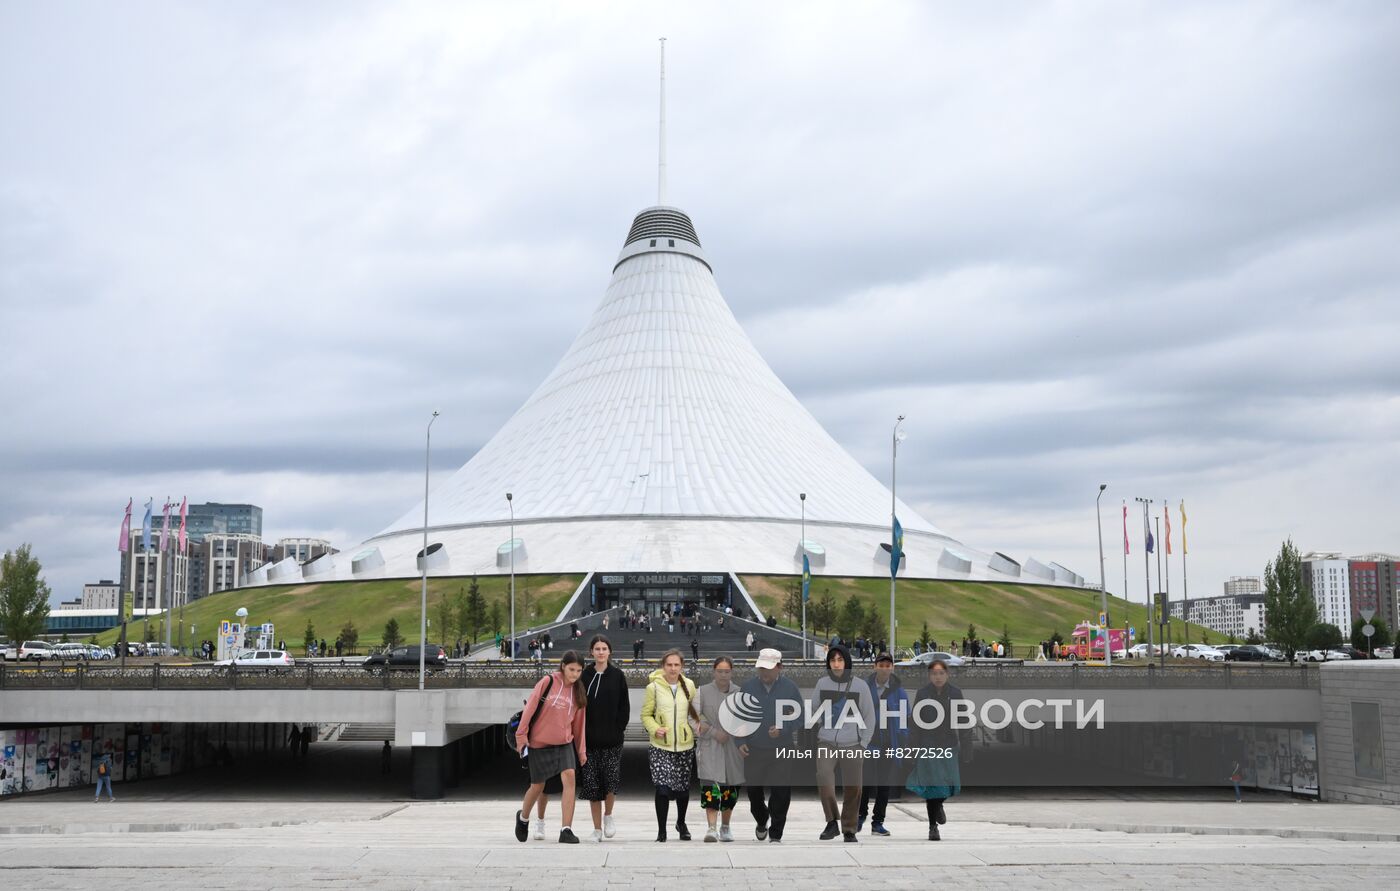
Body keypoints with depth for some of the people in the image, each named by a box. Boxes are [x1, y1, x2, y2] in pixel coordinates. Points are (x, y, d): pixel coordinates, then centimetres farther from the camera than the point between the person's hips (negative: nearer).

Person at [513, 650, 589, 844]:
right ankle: (523, 817, 39)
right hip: (539, 742, -3)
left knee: (569, 777, -18)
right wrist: (521, 735, -9)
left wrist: (581, 749, 12)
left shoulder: (578, 692, 4)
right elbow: (530, 707, -9)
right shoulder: (548, 682, -10)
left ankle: (566, 830, -16)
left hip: (564, 743, 3)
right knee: (538, 786, 7)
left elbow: (579, 722, 11)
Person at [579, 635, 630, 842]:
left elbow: (624, 706, 4)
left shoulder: (617, 676, 3)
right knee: (592, 783, 2)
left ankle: (608, 816, 15)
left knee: (611, 779, -12)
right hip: (589, 738, 1)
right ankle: (597, 828, 13)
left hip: (612, 739, -1)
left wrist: (619, 729, -5)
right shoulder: (584, 676, 5)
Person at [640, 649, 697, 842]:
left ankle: (681, 823, 37)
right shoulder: (654, 687, -4)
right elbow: (646, 714, 3)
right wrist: (655, 729, -15)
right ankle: (661, 830, 0)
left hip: (685, 745, 3)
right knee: (663, 787, -14)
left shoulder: (689, 685, 3)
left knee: (683, 788, 12)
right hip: (661, 746, -3)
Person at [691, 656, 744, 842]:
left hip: (733, 748, 2)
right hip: (709, 747, -2)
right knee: (710, 786, -16)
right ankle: (712, 828, -18)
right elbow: (694, 718, 0)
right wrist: (714, 733, -10)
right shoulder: (702, 692, 4)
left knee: (730, 789, 8)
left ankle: (725, 827, 23)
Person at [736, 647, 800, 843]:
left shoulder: (790, 688, 0)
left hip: (781, 752, -2)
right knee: (753, 791, 11)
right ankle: (761, 822, 39)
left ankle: (776, 834, 9)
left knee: (780, 794, -3)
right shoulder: (748, 687, 4)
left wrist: (782, 728, -13)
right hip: (753, 751, 2)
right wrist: (740, 741, 0)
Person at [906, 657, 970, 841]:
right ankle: (933, 827, 5)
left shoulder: (955, 693, 3)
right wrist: (913, 748, -5)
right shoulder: (922, 693, -1)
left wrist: (965, 747, 2)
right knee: (932, 783, -6)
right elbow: (915, 722, 0)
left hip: (948, 745, 2)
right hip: (927, 745, -2)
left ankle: (937, 804, 30)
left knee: (950, 783, -5)